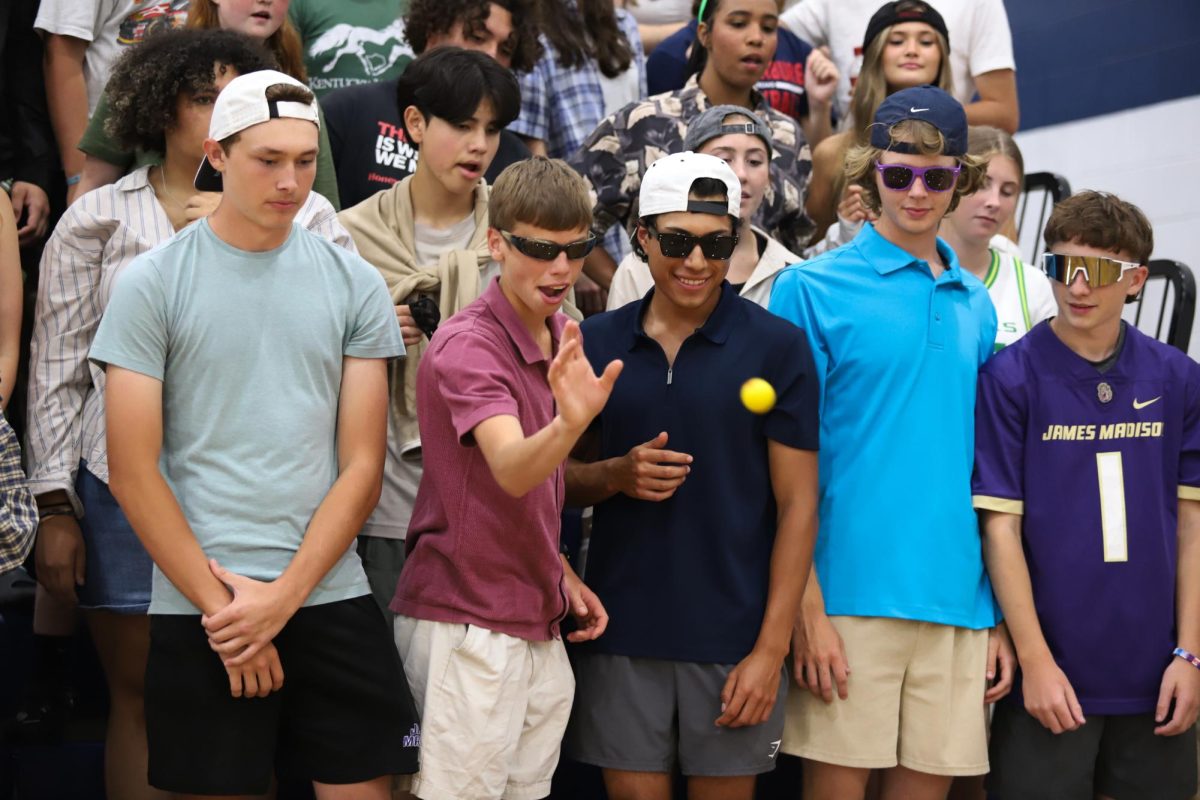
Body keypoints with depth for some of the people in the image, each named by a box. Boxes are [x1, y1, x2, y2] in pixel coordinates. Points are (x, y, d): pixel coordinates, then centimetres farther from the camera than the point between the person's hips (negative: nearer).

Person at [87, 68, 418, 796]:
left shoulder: (354, 283, 4)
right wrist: (222, 604, -9)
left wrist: (282, 598, -8)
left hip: (331, 597, 2)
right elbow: (133, 473, -4)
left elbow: (363, 466, 2)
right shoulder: (152, 284, -1)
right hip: (199, 612, -2)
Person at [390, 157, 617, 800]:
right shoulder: (468, 345, -16)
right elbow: (510, 470, -33)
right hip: (468, 626, -8)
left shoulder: (560, 338, 10)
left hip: (537, 625, 8)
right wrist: (569, 423, -52)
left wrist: (562, 577, 11)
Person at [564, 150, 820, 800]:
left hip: (733, 639, -2)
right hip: (621, 632, 2)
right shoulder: (597, 342, 5)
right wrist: (616, 475, -9)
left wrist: (770, 649, -9)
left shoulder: (779, 346, -3)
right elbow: (563, 476, 14)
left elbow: (797, 503, -4)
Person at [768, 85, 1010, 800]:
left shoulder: (977, 306, 14)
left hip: (959, 600, 4)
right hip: (852, 594, -4)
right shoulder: (813, 288, -1)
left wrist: (1000, 616, 11)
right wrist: (808, 608, -11)